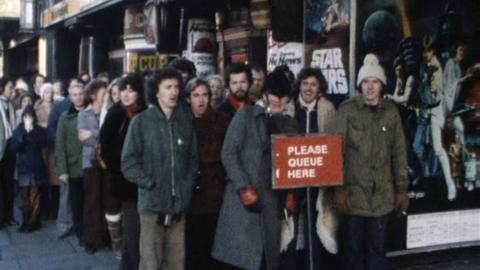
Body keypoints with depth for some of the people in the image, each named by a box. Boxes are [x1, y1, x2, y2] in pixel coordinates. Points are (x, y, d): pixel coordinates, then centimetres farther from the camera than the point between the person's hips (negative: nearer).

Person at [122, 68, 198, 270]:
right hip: (152, 203, -3)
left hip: (179, 203, 3)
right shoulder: (141, 121, -1)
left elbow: (193, 158, 14)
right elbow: (129, 162, -3)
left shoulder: (186, 121, 9)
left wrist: (188, 186, 2)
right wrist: (150, 184, -10)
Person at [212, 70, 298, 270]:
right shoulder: (245, 115, 2)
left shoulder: (290, 124, 14)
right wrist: (244, 188, -11)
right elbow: (228, 153, -4)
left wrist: (292, 194, -1)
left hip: (274, 200, 4)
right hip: (244, 197, -3)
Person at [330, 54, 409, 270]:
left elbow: (399, 153, 8)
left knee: (377, 248, 10)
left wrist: (402, 189, 7)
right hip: (353, 192, -2)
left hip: (382, 194, 3)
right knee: (353, 248, 6)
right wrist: (338, 189, -10)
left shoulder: (391, 111, 5)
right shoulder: (347, 110, -4)